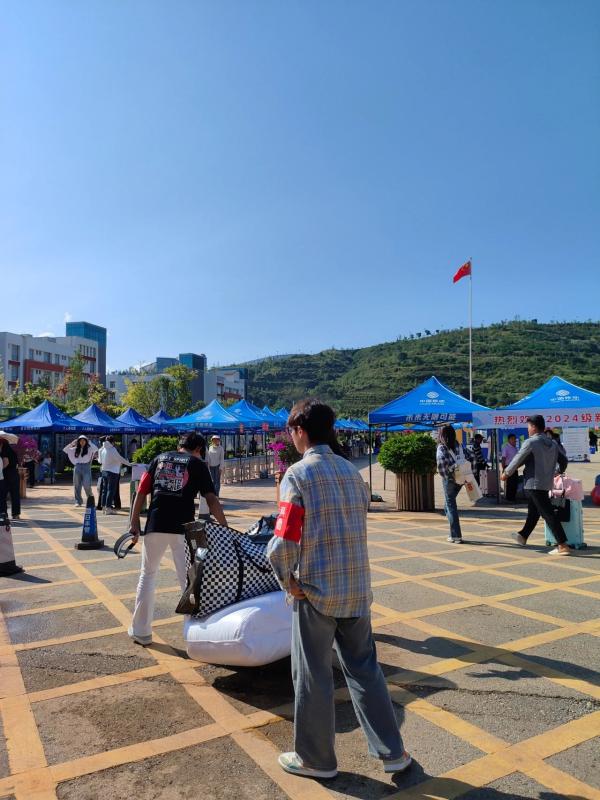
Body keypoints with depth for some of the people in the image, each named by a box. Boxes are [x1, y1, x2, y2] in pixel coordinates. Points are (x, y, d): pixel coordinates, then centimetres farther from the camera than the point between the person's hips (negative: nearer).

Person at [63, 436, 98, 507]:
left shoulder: (89, 449, 2)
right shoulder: (75, 449, 11)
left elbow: (96, 449, -16)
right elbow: (65, 450, 9)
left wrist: (89, 442, -8)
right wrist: (72, 443, 2)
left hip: (86, 467, -3)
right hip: (77, 467, 3)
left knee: (87, 485, -9)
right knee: (77, 485, 4)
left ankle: (90, 499, 16)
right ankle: (78, 501, 12)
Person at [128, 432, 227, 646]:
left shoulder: (159, 458, 13)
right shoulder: (197, 464, 4)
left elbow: (141, 492, 8)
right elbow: (212, 500, -4)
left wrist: (134, 523, 11)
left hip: (154, 526, 3)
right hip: (183, 528, -2)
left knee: (147, 575, 18)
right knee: (188, 580, 8)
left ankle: (141, 632, 22)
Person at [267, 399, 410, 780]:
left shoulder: (298, 473, -14)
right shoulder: (353, 472, 5)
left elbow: (282, 543, -21)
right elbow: (359, 527, 7)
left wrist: (288, 580, -6)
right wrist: (348, 571, 10)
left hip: (316, 590, -6)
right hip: (358, 588, 6)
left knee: (313, 676, 13)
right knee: (365, 669, 20)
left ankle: (316, 759, 30)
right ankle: (392, 751, 30)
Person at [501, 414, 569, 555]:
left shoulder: (531, 442, -13)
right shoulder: (553, 443, 8)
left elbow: (517, 460, -8)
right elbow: (564, 460, 12)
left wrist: (506, 473, 6)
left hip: (534, 484, -8)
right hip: (546, 483, 8)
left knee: (548, 514, -8)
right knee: (533, 512, 20)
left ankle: (563, 546, -9)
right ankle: (523, 536, 37)